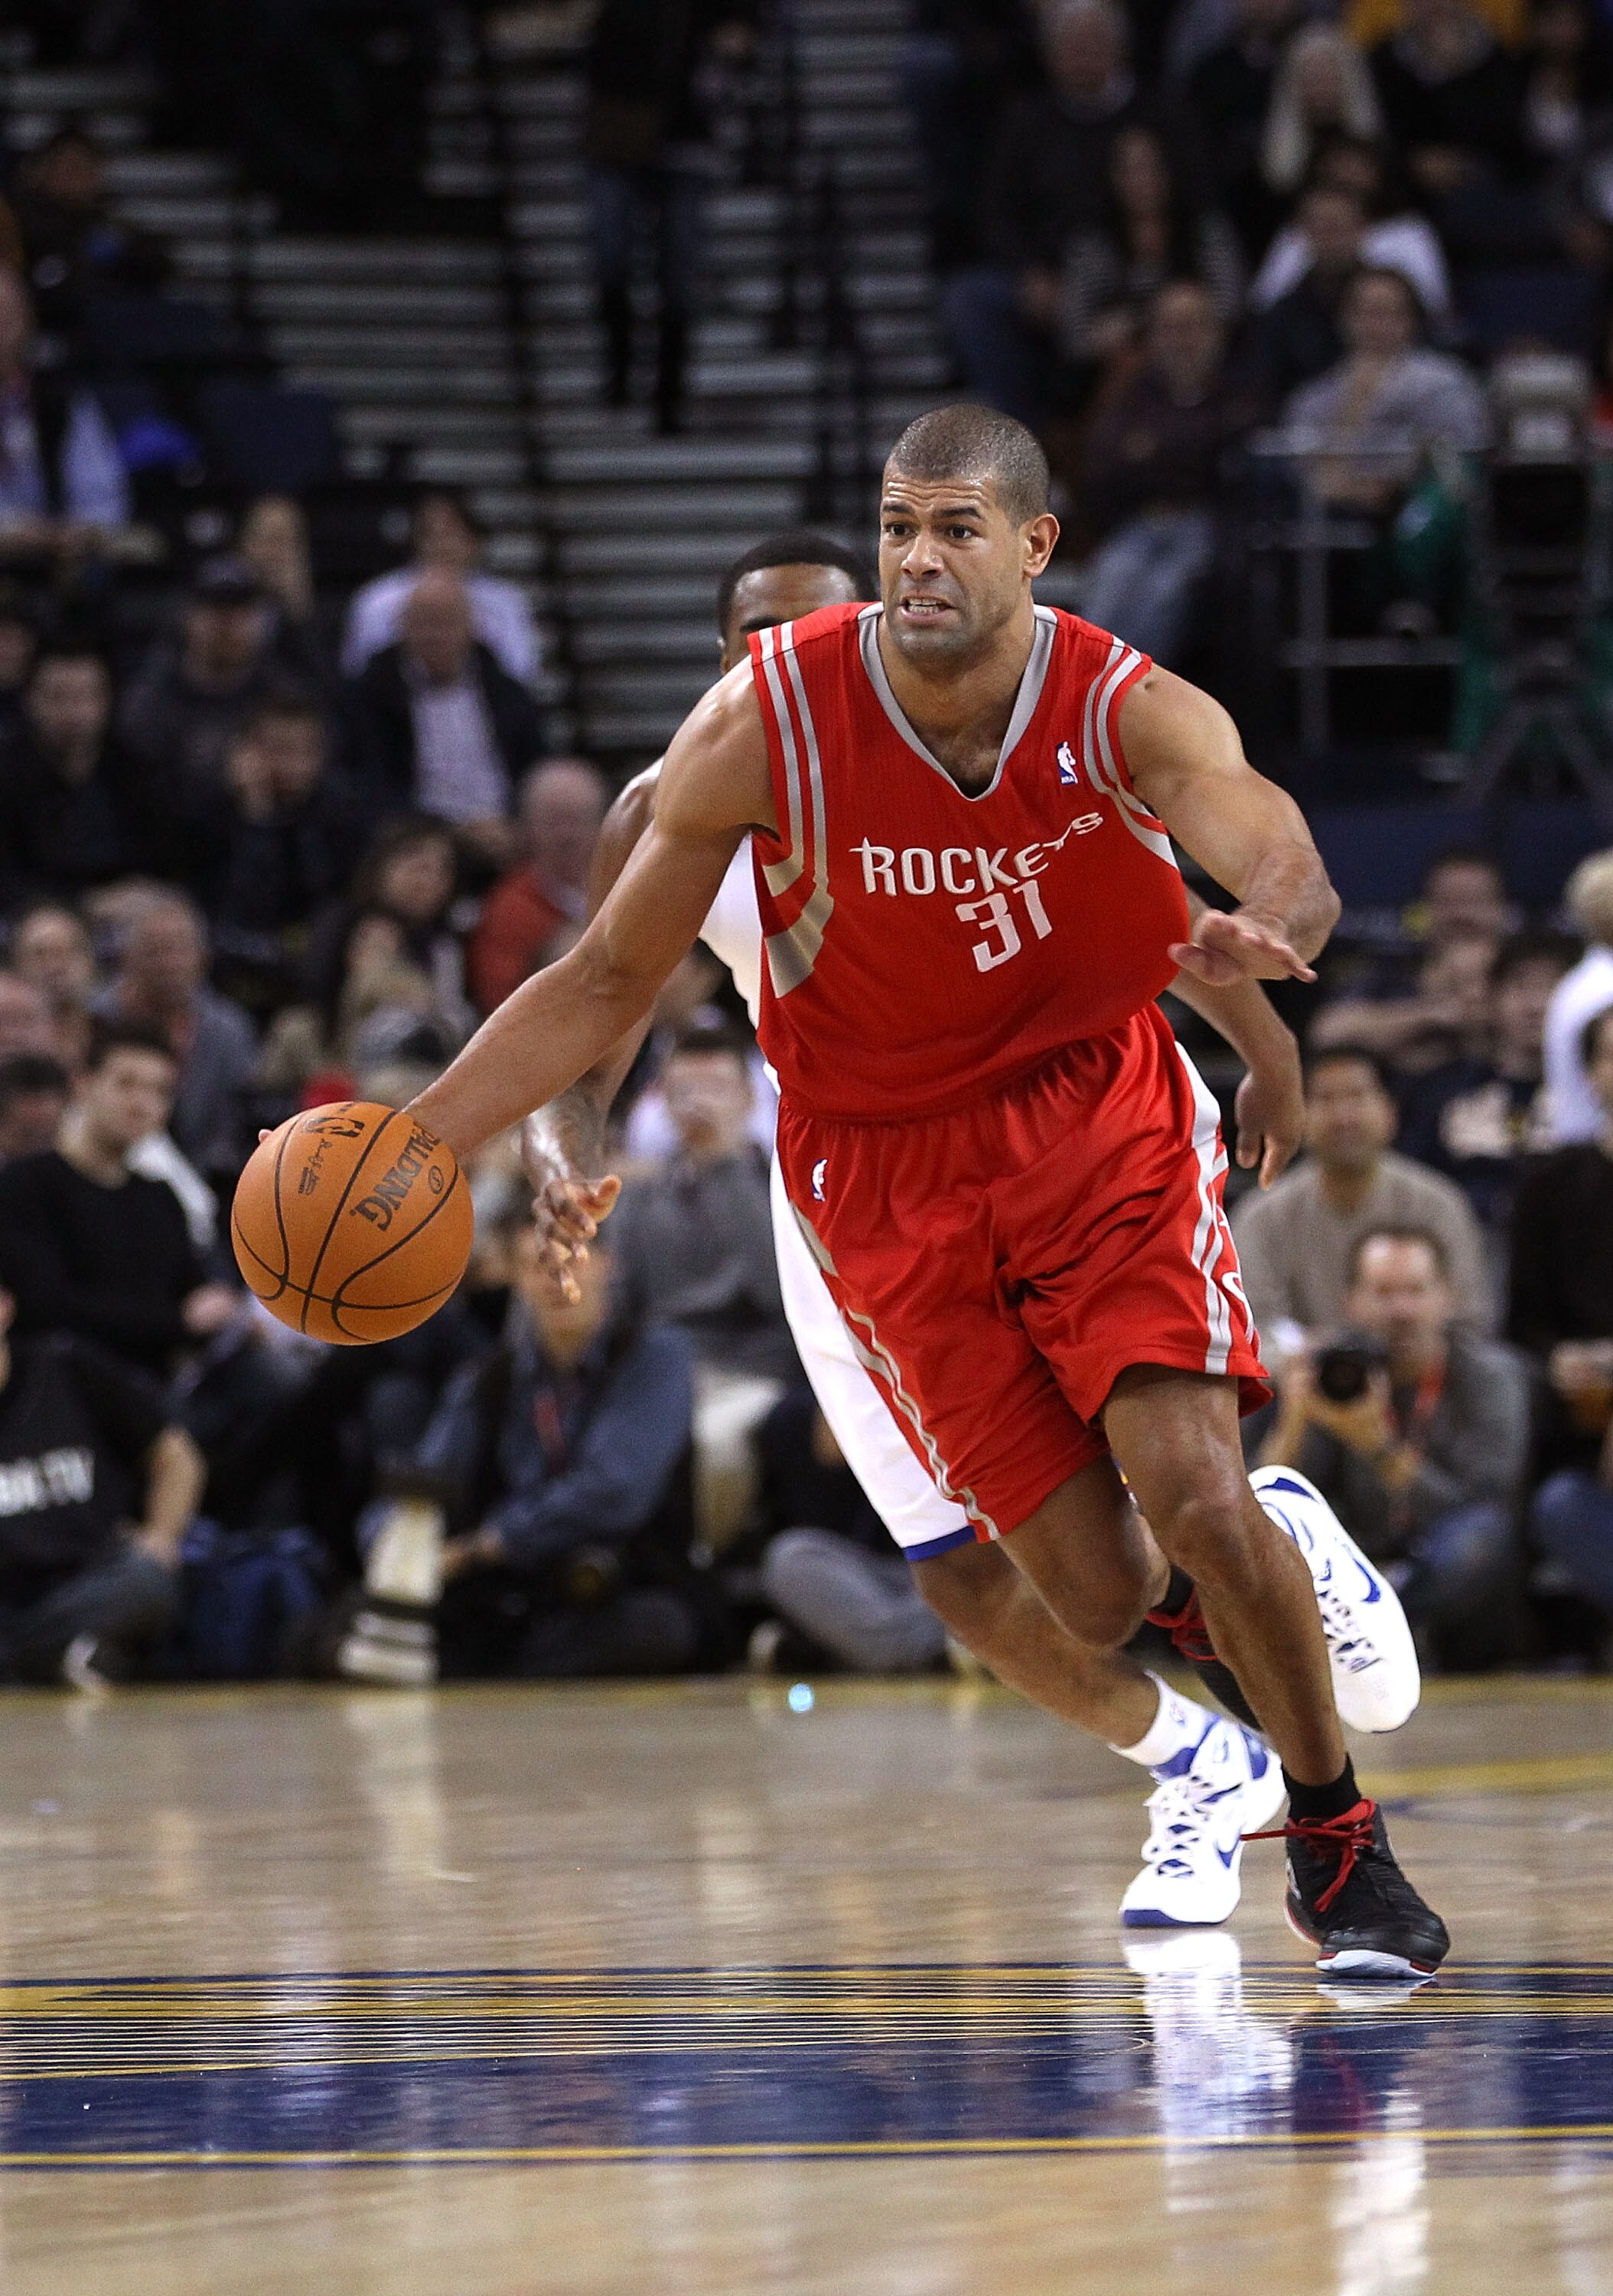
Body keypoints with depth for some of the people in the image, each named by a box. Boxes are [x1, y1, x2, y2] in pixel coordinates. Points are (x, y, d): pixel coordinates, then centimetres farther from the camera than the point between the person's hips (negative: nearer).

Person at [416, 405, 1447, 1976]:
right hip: (890, 1170, 0)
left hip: (1102, 1122, 0)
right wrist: (417, 1138, -16)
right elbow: (610, 982, -6)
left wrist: (1256, 932, -61)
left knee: (1193, 1493, -18)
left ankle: (1338, 1845, 5)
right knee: (1097, 1595, -7)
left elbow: (1290, 872, -35)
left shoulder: (1129, 712, -17)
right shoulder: (765, 727, -16)